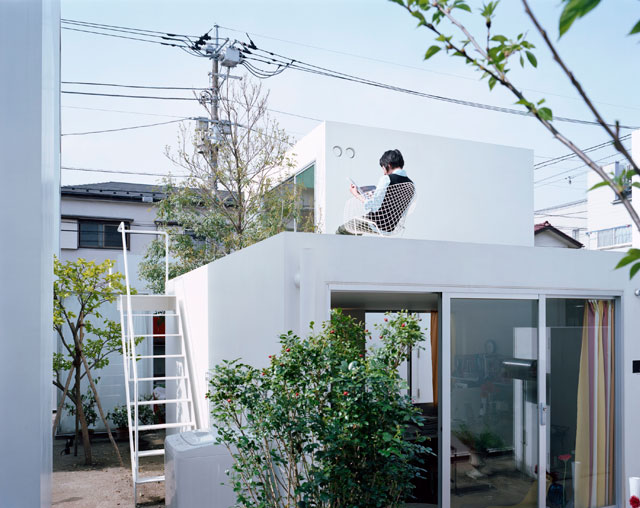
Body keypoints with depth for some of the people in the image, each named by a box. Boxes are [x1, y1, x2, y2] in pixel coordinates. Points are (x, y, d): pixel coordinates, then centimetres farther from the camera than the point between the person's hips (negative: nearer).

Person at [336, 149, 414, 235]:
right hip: (392, 226, 8)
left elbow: (372, 207, -21)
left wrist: (357, 194, -6)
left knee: (341, 230, 16)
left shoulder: (386, 179, -21)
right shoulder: (410, 183, 1)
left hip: (378, 224, -8)